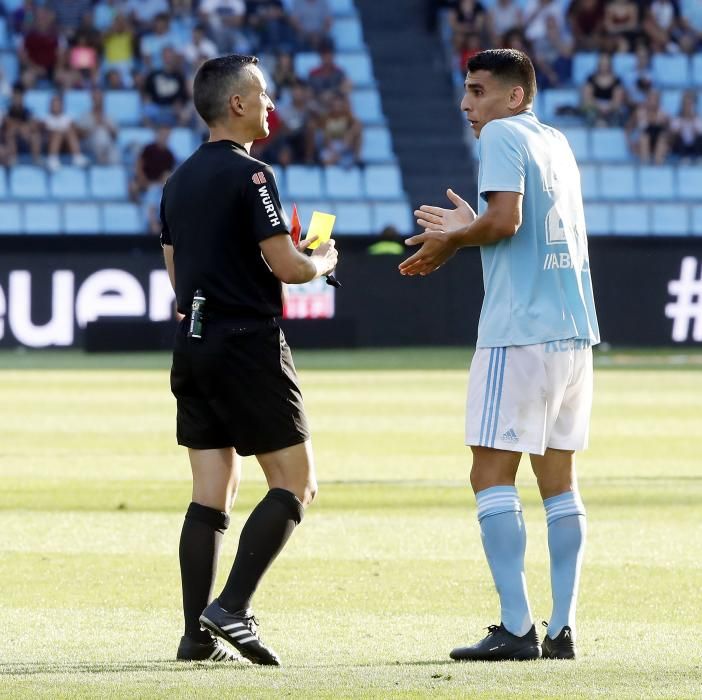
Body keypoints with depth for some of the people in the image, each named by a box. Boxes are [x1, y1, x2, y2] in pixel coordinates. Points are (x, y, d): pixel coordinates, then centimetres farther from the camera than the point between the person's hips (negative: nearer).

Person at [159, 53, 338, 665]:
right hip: (249, 344, -8)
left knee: (211, 494, 7)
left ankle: (199, 633, 3)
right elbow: (286, 266, -16)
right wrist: (322, 262, 6)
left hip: (192, 347, 8)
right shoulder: (250, 175, -12)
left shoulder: (180, 180, 13)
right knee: (295, 483, -2)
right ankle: (232, 608, -13)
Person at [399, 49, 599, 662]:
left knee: (492, 474, -6)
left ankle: (517, 629, -13)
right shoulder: (557, 143, 18)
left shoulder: (503, 135, -6)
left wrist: (453, 240, -3)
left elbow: (506, 219, -19)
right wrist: (467, 233, 26)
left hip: (519, 331, -8)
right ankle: (563, 629, 6)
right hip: (575, 332, 8)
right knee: (559, 478, 9)